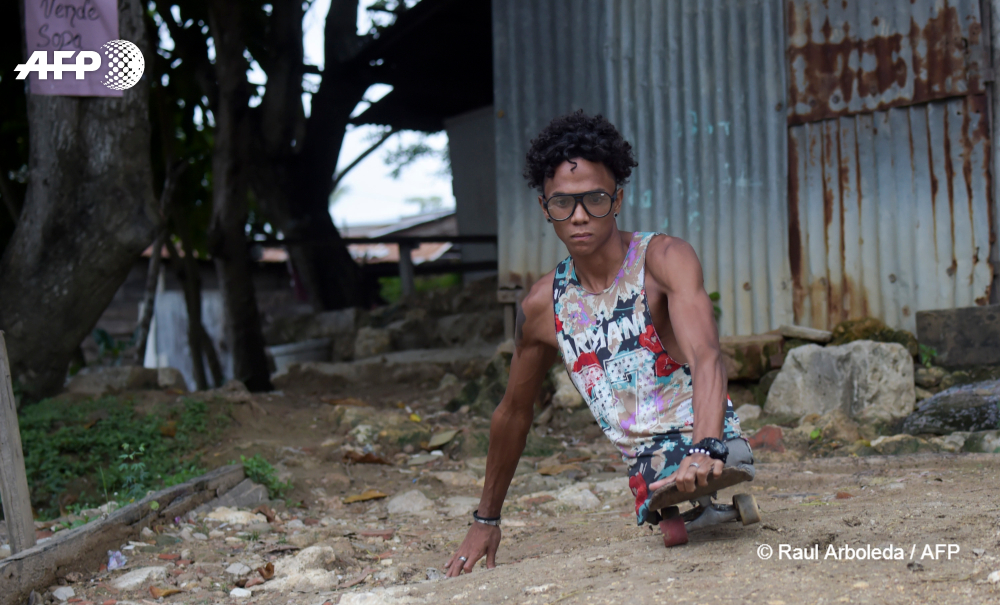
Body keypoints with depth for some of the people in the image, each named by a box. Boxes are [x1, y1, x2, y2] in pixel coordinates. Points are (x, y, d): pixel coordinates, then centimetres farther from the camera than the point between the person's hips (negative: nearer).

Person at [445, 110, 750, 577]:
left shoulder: (663, 259, -8)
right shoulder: (543, 305, 6)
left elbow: (706, 358, -25)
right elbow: (514, 413, 21)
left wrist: (706, 451, -44)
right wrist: (486, 520, 26)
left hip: (710, 455, -4)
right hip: (646, 477, 4)